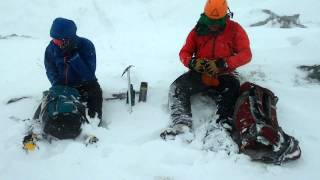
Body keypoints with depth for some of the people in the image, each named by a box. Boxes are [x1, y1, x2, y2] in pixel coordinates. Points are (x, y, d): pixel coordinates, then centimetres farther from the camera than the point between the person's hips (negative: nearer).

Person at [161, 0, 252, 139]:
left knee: (232, 91, -36)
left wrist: (222, 64, -24)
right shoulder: (198, 30, 7)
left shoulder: (235, 30, -1)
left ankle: (225, 125, -55)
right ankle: (181, 124, -41)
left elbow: (246, 54, -9)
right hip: (200, 73, 2)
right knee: (177, 87, -24)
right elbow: (184, 52, 10)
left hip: (223, 75, -2)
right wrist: (192, 62, -16)